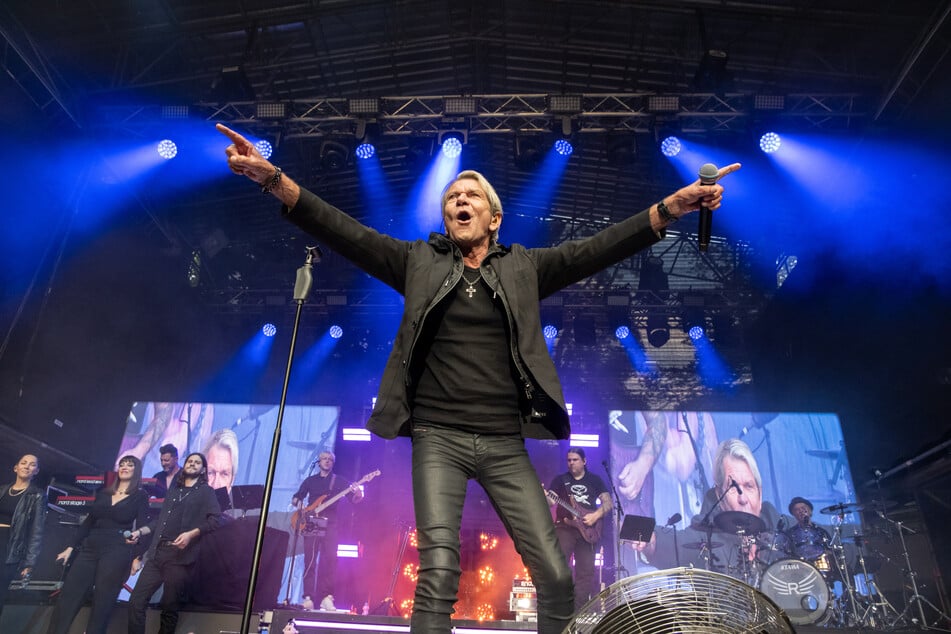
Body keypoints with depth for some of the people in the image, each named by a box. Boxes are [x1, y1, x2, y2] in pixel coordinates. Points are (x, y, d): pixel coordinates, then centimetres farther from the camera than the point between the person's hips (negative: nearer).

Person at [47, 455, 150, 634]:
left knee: (101, 604, -2)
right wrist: (71, 547, 13)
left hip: (118, 553, -5)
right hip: (90, 549, 5)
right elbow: (88, 522, 17)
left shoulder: (140, 496, 1)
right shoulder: (103, 493, 14)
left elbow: (141, 528, -3)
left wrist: (138, 557, -10)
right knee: (66, 599, 0)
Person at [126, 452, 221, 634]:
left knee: (169, 608, 1)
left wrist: (191, 534, -18)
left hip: (180, 556, -5)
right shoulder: (173, 491, 22)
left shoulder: (206, 492, 5)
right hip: (157, 554, 5)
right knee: (136, 602, -2)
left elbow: (214, 520, -7)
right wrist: (140, 532, 11)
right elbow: (160, 520, 25)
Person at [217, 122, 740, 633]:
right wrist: (274, 179, -12)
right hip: (438, 439, -1)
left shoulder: (523, 267, 11)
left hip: (504, 444, 2)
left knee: (556, 578, -1)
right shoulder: (419, 261, 9)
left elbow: (597, 249, 3)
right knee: (438, 576, -12)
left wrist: (671, 207, -8)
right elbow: (345, 232, 0)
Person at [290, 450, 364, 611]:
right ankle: (308, 597, 2)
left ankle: (326, 598, -9)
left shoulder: (339, 481, 9)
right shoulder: (310, 480, 15)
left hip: (330, 525, -1)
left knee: (330, 560, -11)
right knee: (309, 561, -1)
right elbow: (296, 497, 18)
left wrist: (358, 494, -24)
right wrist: (298, 503, -7)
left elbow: (353, 499, 0)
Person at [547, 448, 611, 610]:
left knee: (586, 571, 1)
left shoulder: (595, 480, 12)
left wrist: (595, 515, -12)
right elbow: (551, 501, -2)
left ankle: (579, 609, 8)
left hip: (587, 530, 2)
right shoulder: (560, 480, 10)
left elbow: (607, 502, 6)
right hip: (564, 526, -1)